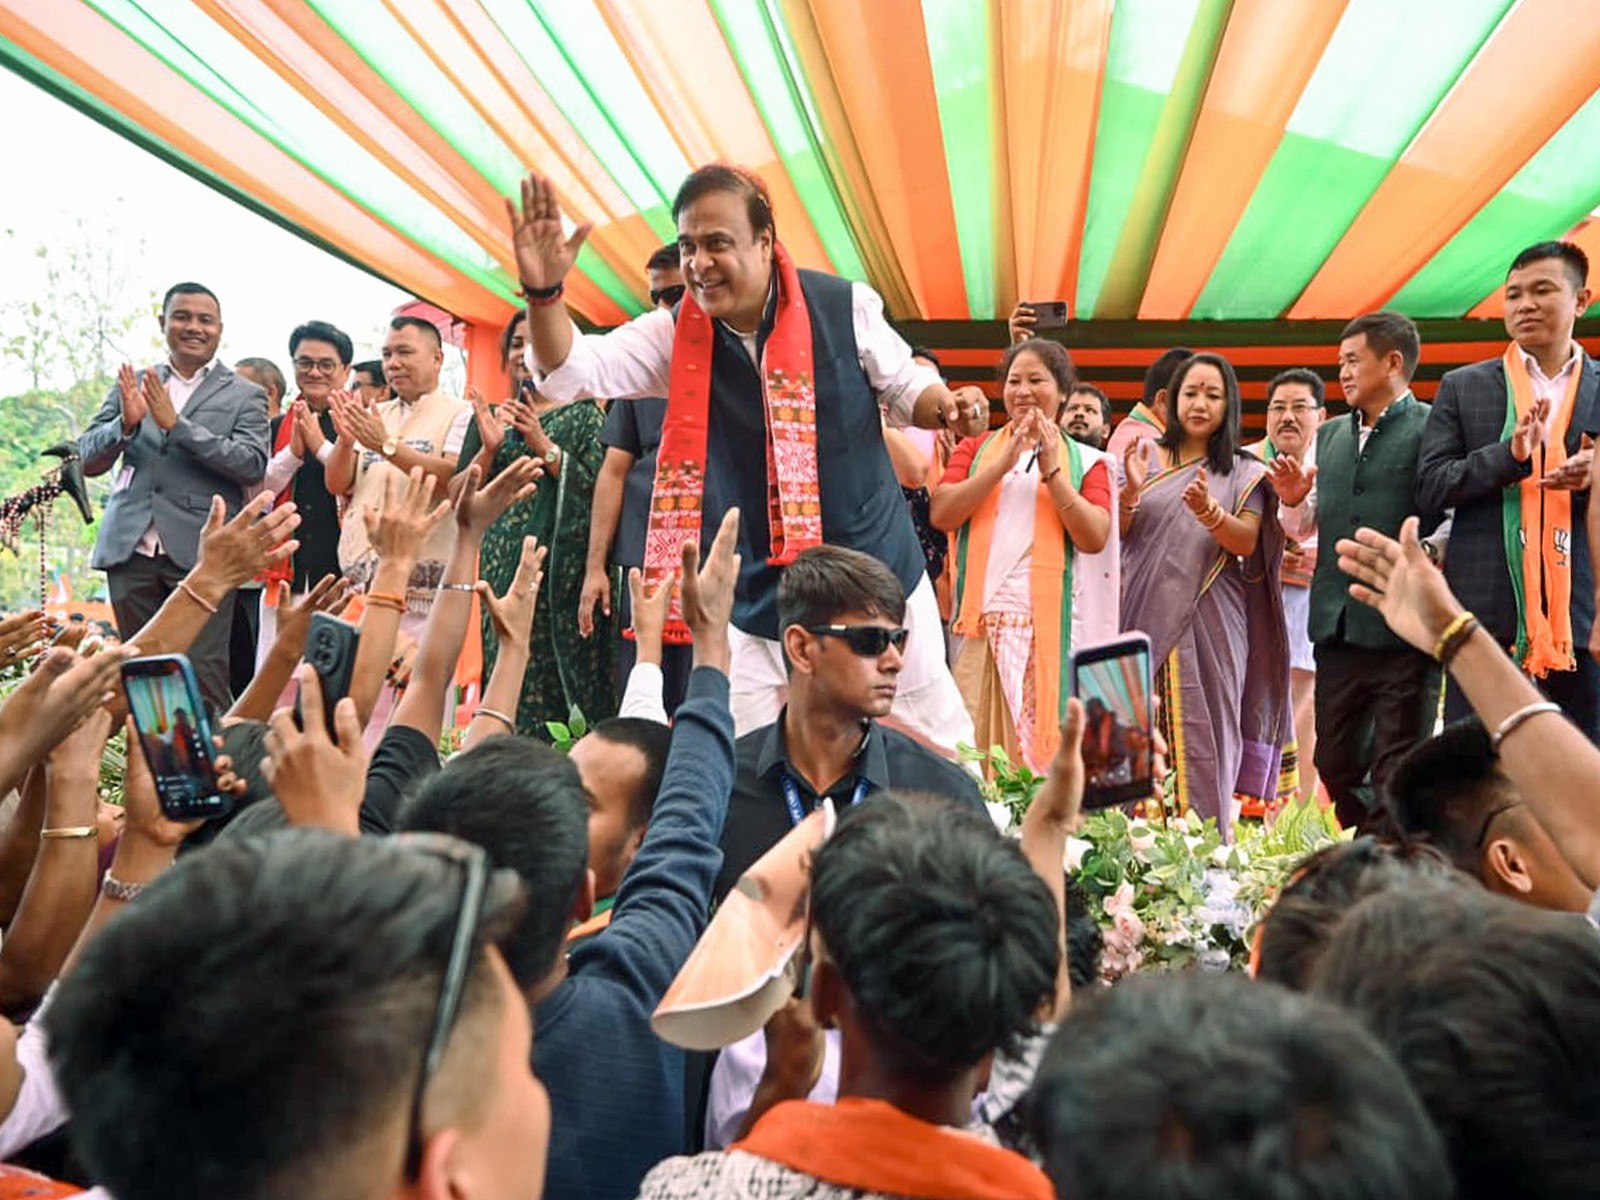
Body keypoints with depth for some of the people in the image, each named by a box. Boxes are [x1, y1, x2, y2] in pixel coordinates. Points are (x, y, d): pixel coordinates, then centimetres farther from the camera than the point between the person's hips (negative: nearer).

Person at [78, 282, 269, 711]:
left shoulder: (244, 396, 6)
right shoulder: (132, 386, 15)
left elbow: (253, 465, -8)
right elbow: (88, 460, 11)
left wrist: (175, 424, -15)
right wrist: (125, 423, -10)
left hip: (200, 552, -3)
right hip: (131, 548, 4)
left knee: (203, 677, -8)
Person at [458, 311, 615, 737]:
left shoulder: (585, 415, 7)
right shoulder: (490, 418, 18)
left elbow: (598, 489, -6)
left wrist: (544, 446, -13)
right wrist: (489, 449, -5)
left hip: (564, 568, -3)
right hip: (505, 570, 3)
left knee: (573, 679, -8)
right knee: (512, 684, -2)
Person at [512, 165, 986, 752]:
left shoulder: (845, 306, -9)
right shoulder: (675, 335, -5)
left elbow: (905, 390, 5)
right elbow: (571, 369, -14)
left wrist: (949, 407, -16)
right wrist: (544, 291, -32)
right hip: (756, 595, 1)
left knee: (936, 745, 12)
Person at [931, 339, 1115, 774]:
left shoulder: (1084, 460, 12)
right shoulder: (976, 449, 16)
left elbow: (1094, 538, -2)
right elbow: (941, 514, 0)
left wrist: (1052, 472, -7)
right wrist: (1003, 464, -6)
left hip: (1049, 620, -1)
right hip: (981, 617, 1)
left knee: (1040, 740, -2)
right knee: (974, 740, -3)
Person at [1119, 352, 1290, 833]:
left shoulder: (1243, 473, 9)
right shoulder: (1145, 456, 11)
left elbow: (1246, 543, -4)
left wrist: (1208, 510, -22)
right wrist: (1131, 492, -15)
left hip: (1210, 624, -1)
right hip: (1148, 617, 1)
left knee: (1204, 737, -3)